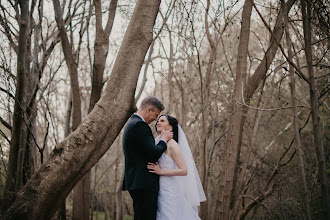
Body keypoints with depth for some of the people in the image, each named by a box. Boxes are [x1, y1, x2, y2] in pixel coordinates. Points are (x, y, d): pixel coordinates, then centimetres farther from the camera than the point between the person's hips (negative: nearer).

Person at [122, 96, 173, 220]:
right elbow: (154, 154, -18)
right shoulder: (139, 125, -14)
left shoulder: (132, 123, 20)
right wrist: (164, 139, -2)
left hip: (136, 182, 11)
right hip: (144, 183, -11)